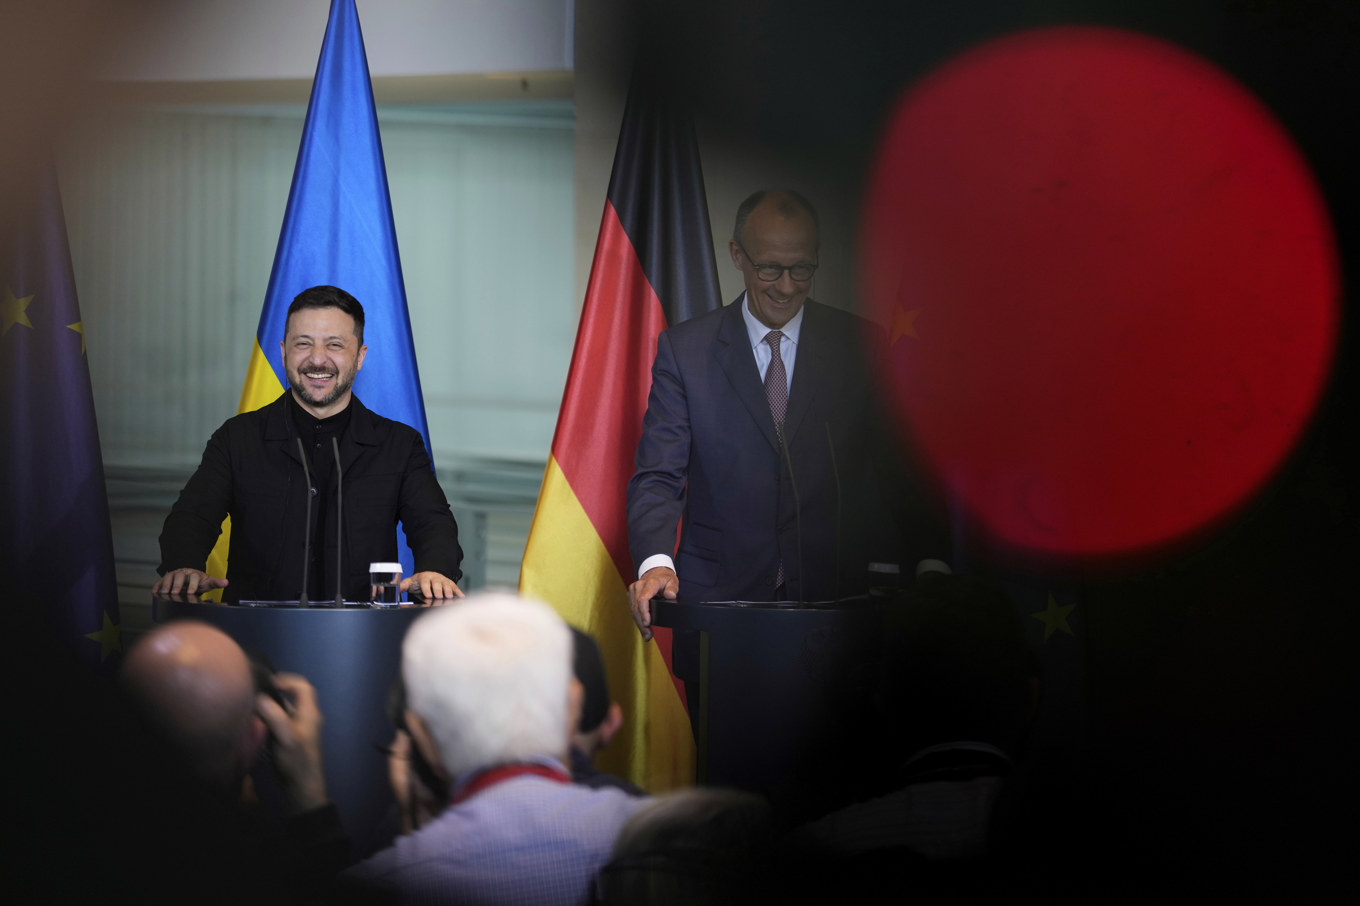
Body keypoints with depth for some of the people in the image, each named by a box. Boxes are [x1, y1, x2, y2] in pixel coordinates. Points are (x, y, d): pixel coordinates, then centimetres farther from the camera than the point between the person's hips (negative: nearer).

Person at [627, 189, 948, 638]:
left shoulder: (859, 346, 8)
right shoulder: (684, 348, 6)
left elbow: (902, 470, 7)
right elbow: (658, 476, 1)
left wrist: (930, 563, -10)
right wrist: (656, 563, -19)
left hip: (834, 599, 0)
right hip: (721, 599, 0)